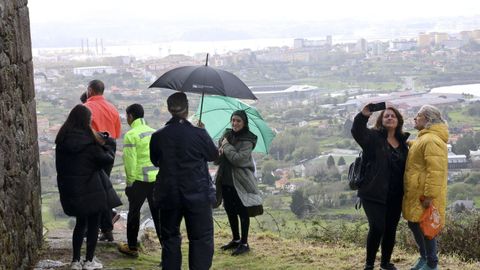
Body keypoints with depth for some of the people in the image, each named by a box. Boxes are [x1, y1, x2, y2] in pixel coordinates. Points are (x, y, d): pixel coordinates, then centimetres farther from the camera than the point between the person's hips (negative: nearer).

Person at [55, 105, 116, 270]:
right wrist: (104, 145, 7)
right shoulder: (88, 141, -17)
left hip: (69, 188, 6)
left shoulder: (62, 139, 1)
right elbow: (107, 160, -10)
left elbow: (60, 165, 10)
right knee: (93, 224, 11)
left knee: (80, 222, 20)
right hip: (89, 189, -5)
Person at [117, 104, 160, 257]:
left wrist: (130, 182, -3)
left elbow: (130, 162, -12)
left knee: (134, 212, 11)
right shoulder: (154, 132, 9)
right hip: (158, 179, 5)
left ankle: (132, 247, 19)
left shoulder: (131, 135, -9)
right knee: (158, 214, 9)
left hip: (140, 180, -5)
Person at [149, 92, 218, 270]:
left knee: (170, 237, 15)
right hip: (197, 195, -3)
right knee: (201, 238, 6)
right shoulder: (198, 134, -15)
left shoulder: (158, 136, -8)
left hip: (168, 195, 3)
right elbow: (214, 155, 2)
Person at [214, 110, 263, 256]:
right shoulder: (227, 134, 7)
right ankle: (236, 239, 31)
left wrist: (226, 146, -14)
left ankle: (244, 243, 12)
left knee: (242, 212, 2)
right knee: (230, 211, 16)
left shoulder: (247, 140, -12)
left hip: (240, 181, -7)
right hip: (226, 179, 7)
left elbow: (238, 159, -23)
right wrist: (219, 152, -13)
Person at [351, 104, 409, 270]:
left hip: (395, 195, 5)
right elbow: (357, 131, -22)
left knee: (391, 229, 10)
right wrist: (364, 114, -39)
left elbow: (405, 166, 18)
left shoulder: (402, 141, 13)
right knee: (377, 227, -12)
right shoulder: (373, 137, -3)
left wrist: (405, 192, 11)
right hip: (374, 193, -5)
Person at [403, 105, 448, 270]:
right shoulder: (424, 139, 15)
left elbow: (435, 170, -26)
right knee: (414, 224, 19)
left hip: (425, 194, -11)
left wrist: (429, 195, -27)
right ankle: (424, 257, 33)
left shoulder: (431, 140, -20)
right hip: (417, 193, 11)